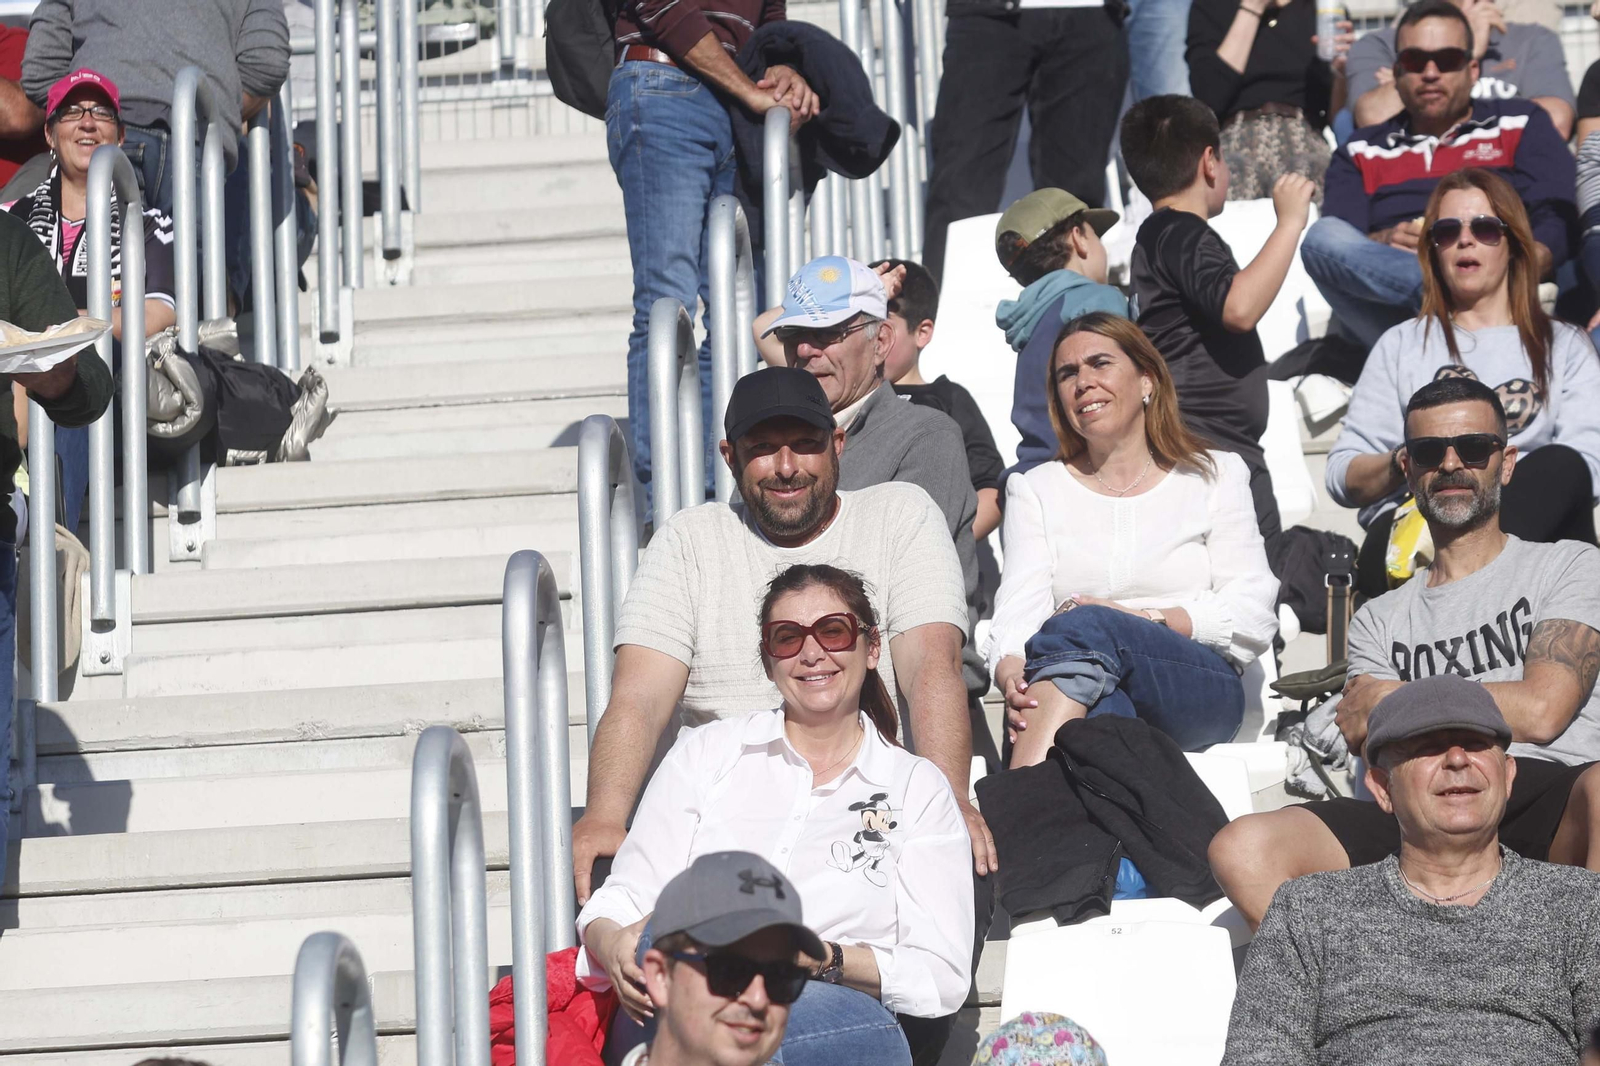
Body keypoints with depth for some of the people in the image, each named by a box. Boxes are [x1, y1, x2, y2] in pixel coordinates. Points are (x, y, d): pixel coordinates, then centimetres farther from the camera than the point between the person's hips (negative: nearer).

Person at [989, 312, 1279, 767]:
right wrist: (1012, 674, -21)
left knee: (1085, 627, -36)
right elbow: (1017, 613, 4)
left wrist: (1144, 620, -12)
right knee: (1103, 710, -40)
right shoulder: (1037, 490, 23)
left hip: (1200, 688, -1)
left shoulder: (1214, 476, 19)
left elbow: (1254, 618, 5)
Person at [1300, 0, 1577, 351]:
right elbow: (1332, 246, 9)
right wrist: (1382, 244, -16)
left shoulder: (1519, 124, 22)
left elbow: (1554, 226, 5)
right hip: (1389, 316, 2)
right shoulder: (1362, 151, 26)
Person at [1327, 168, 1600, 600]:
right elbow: (1344, 478, 16)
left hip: (1534, 523, 0)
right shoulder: (1402, 345, 28)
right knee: (1388, 540, -37)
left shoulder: (1564, 347, 25)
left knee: (1562, 466, -34)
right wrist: (1401, 464, -6)